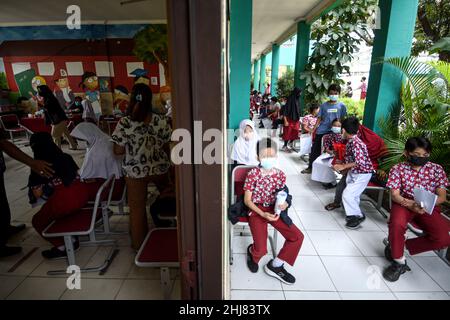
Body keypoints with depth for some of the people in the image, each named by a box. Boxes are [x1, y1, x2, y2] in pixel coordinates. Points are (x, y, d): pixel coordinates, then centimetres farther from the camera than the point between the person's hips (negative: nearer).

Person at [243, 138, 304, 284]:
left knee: (297, 237, -9)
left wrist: (284, 203, -14)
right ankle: (252, 252, 23)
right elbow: (247, 200, -10)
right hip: (256, 211, -4)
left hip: (274, 210, 5)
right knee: (261, 250, -18)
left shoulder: (280, 174, 0)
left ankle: (275, 265, 10)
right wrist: (263, 214, -21)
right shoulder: (252, 174, -13)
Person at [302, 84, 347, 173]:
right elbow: (319, 118, 4)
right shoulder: (324, 105, 2)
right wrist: (313, 130, -2)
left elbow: (342, 120, 5)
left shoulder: (342, 106, 1)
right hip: (321, 131, 1)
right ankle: (310, 167, 15)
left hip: (333, 132, -1)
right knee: (315, 149, 3)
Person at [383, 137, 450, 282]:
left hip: (429, 208, 3)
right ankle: (399, 261, -10)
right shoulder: (398, 169, -3)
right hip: (404, 203, -2)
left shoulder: (436, 169, 2)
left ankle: (402, 246, 3)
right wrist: (410, 204, -28)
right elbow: (395, 194, -9)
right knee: (397, 224, -36)